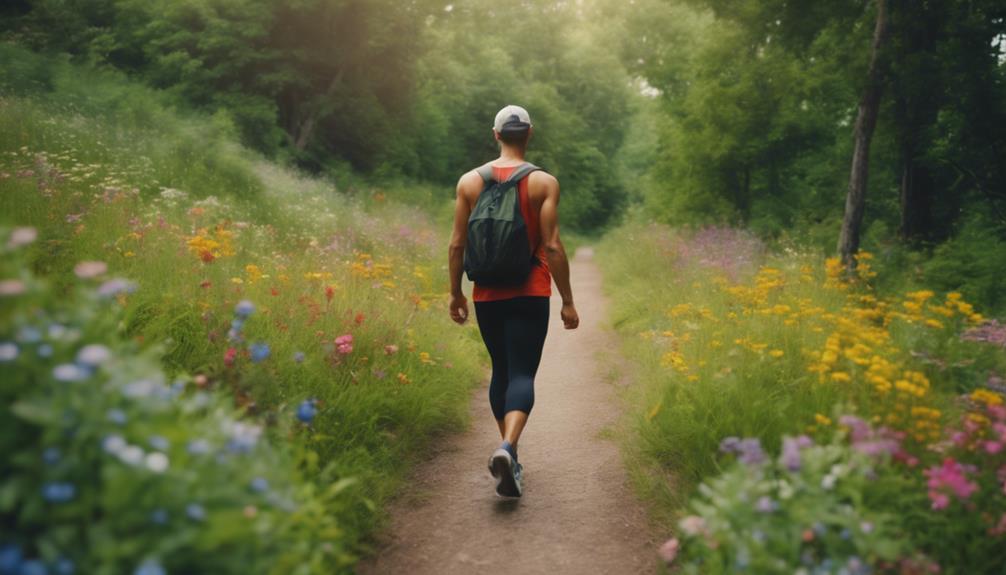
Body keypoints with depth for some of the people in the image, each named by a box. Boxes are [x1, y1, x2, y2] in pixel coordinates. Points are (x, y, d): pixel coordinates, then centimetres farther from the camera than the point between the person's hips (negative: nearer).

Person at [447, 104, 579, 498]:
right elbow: (552, 246, -9)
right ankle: (507, 448, -25)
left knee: (500, 371, 17)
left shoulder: (469, 181, 3)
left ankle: (508, 453, 24)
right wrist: (568, 301, -3)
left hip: (486, 295, 3)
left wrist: (455, 293, 14)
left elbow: (457, 245, 3)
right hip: (530, 293, -3)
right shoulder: (544, 182, -5)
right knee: (522, 374, -2)